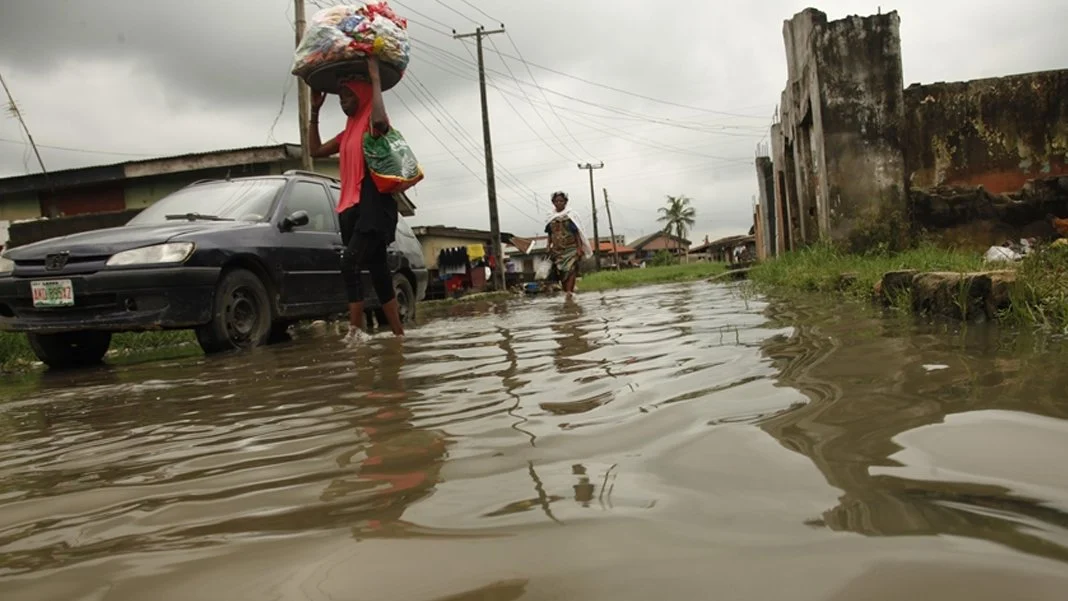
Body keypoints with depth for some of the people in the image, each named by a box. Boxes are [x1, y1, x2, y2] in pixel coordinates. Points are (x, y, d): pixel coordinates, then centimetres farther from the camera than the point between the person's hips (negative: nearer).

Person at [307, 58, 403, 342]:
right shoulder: (349, 131, 22)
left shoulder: (372, 124, -2)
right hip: (352, 208, 9)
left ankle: (356, 330, -24)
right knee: (378, 273, 6)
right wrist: (315, 110, 24)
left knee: (349, 263, -23)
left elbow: (380, 120, -28)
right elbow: (316, 150, 26)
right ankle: (398, 333, 10)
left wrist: (375, 79, -19)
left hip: (374, 206, -9)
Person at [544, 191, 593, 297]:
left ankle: (569, 292, -19)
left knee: (570, 270, -13)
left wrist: (579, 247, -10)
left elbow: (576, 232, -5)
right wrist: (549, 247, 8)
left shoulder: (570, 215, -2)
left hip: (571, 248, -4)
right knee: (561, 271, 4)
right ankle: (566, 292, 13)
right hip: (557, 249, 4)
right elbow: (550, 234, 13)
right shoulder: (551, 217, 7)